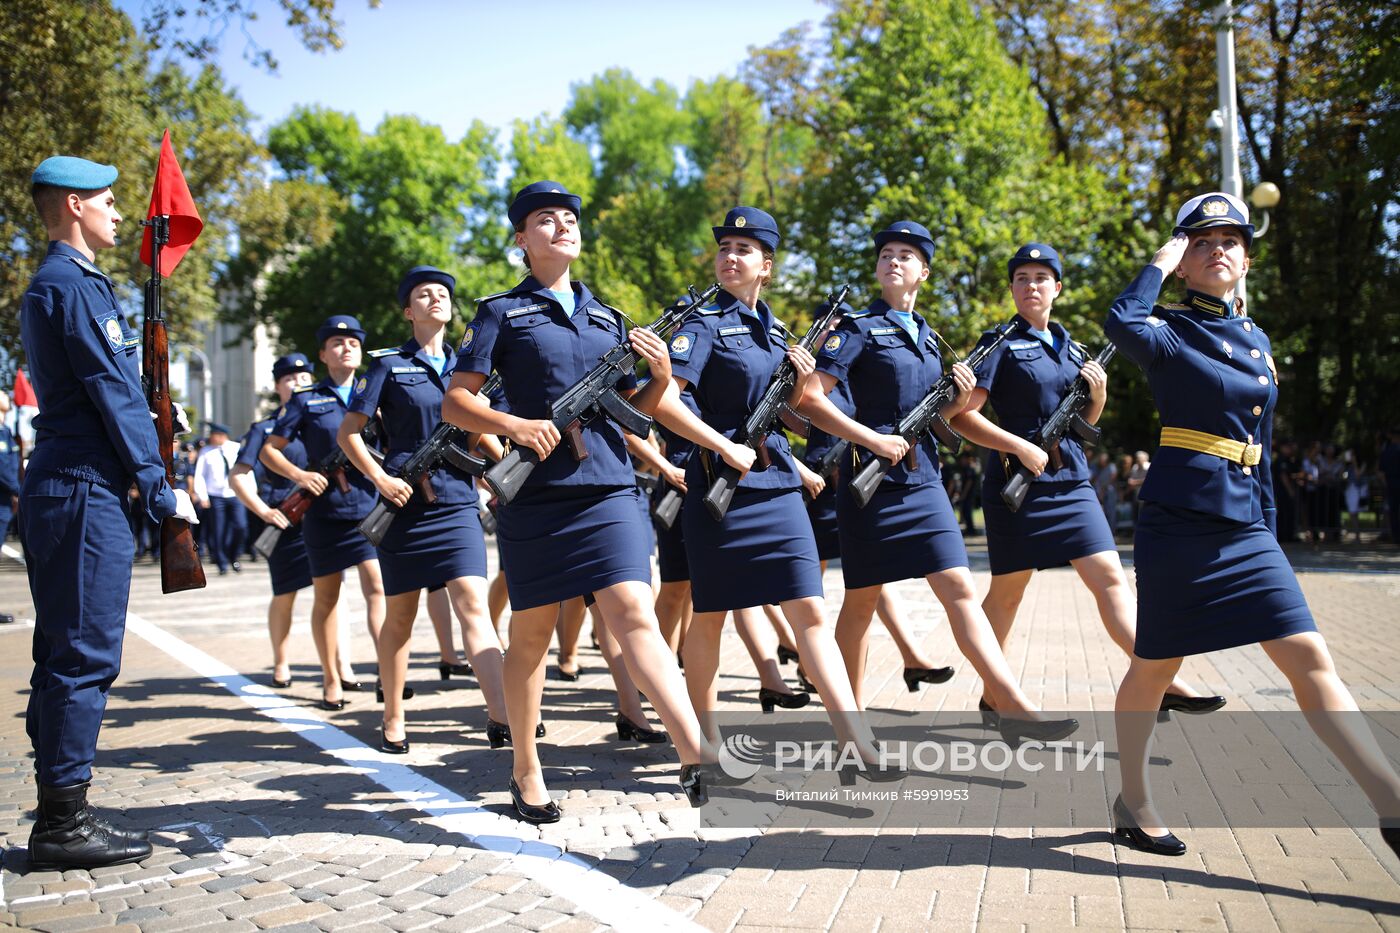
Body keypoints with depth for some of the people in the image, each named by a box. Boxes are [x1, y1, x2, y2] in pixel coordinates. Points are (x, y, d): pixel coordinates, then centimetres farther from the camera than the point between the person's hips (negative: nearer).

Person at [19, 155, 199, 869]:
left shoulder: (51, 286, 22)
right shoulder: (75, 285, -10)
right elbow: (114, 395, -14)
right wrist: (161, 492, -11)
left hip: (60, 488, 11)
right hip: (84, 489, -11)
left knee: (66, 655, 13)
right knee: (84, 655, -6)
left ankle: (58, 817, 20)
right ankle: (64, 824, 0)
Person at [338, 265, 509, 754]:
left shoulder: (463, 364, 13)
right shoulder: (388, 364, 2)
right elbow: (348, 433, 1)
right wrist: (380, 478, -13)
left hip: (457, 501, 2)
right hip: (405, 502, -2)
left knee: (473, 604, -11)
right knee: (400, 615, 7)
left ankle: (501, 717, -16)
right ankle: (393, 720, 21)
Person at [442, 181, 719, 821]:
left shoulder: (607, 318, 19)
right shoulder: (501, 312, 6)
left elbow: (634, 408, 20)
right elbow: (455, 403, 1)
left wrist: (660, 375, -1)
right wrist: (514, 425, -17)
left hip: (606, 486, 2)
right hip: (534, 490, -2)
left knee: (633, 614, -10)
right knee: (530, 631, 5)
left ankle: (697, 757, -16)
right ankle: (525, 770, 20)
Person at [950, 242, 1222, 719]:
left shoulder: (1072, 349, 15)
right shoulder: (1002, 345, -4)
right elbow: (962, 415, -12)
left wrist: (1098, 395, 1)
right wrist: (1020, 447, -19)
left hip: (1071, 482, 5)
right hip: (1017, 483, -5)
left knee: (1110, 577, -2)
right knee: (1007, 590, 4)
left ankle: (1163, 681, -4)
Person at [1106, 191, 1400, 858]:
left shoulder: (1256, 339, 15)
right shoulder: (1170, 331, -3)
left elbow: (1257, 443, 20)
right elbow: (1123, 324, -29)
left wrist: (1267, 528, 19)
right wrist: (1159, 265, -12)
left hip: (1246, 529, 6)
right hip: (1178, 523, -5)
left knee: (1309, 658, -2)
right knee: (1155, 667, 6)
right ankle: (1133, 802, 23)